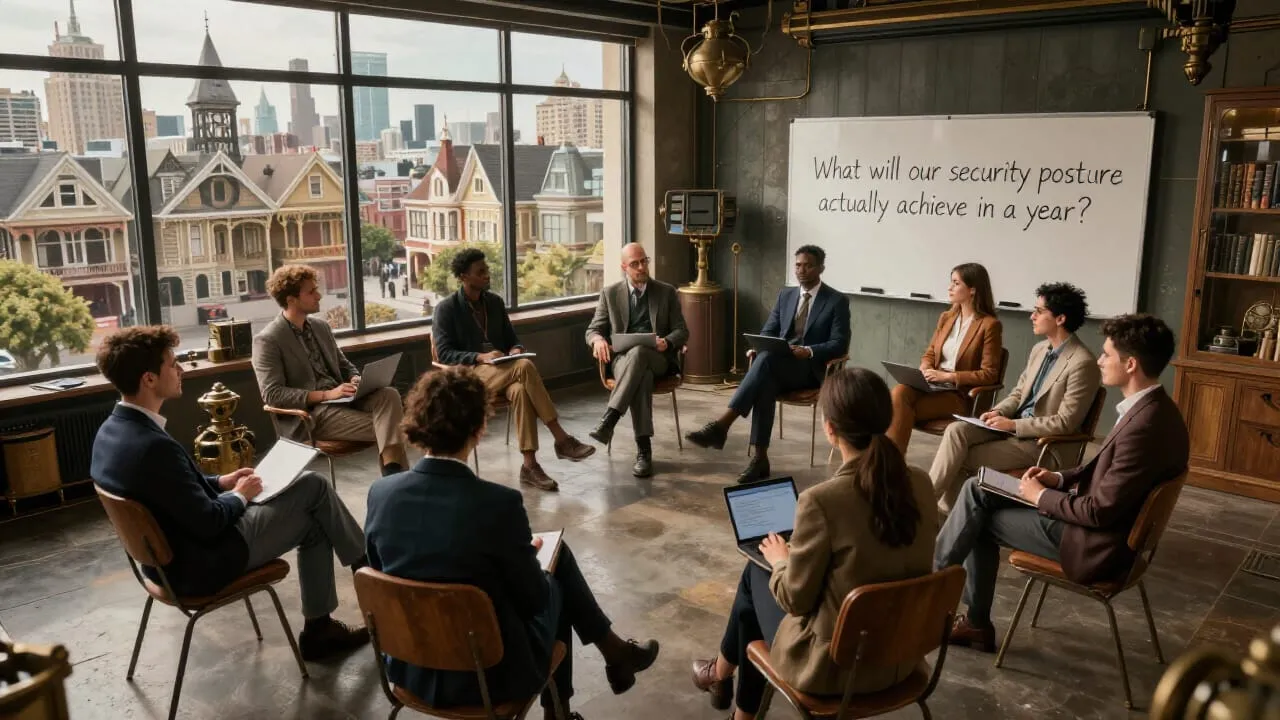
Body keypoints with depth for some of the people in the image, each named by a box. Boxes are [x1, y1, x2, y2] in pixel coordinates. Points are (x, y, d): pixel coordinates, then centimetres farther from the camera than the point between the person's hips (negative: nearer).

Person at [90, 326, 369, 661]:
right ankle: (365, 563, 24)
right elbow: (208, 523, -26)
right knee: (313, 486, 1)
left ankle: (319, 629, 25)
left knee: (314, 524, 16)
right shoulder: (154, 447, -33)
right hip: (201, 564, -9)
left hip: (170, 557, 9)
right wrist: (240, 496, -7)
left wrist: (220, 483, 8)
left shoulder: (111, 431, -2)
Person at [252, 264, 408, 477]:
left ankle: (393, 469, -38)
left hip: (341, 398, 6)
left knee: (388, 394, -25)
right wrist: (325, 394, -21)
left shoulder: (321, 326, 14)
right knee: (381, 426, -25)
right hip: (309, 414, -6)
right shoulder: (267, 340, -8)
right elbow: (272, 394, -15)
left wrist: (356, 380, -2)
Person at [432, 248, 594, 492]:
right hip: (469, 373, -5)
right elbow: (444, 353, -8)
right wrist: (481, 357, -22)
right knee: (525, 367, -34)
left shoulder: (495, 302, 13)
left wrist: (516, 350, -6)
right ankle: (561, 439, -32)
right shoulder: (446, 309, -3)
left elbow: (512, 338, 19)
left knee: (521, 390, -35)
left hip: (502, 371, 5)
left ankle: (530, 465, -37)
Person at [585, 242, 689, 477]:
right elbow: (593, 329, 12)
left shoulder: (667, 292, 12)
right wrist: (598, 339, -14)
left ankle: (609, 419, -46)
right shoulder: (610, 293, 13)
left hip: (658, 358, 0)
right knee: (641, 375, -39)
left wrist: (667, 342, -17)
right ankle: (643, 449, -41)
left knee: (638, 352, -39)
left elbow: (682, 331, 8)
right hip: (623, 359, 1)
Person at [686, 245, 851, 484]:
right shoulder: (785, 295, 17)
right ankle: (760, 457, -37)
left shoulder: (837, 301, 1)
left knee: (767, 358, -36)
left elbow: (840, 344, -7)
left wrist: (809, 351, -25)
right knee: (765, 384, -35)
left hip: (811, 369, -4)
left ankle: (722, 424, -43)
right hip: (778, 366, 4)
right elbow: (768, 331, 15)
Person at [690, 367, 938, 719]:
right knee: (764, 575, 25)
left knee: (757, 574, 21)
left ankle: (721, 673, 48)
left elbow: (794, 598, -16)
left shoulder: (821, 500, -26)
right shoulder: (921, 484, -8)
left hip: (833, 666, -6)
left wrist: (780, 559, 5)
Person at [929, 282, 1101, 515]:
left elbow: (1065, 423, -20)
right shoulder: (1039, 349, 9)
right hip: (1013, 425, 7)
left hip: (1044, 441, -7)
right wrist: (998, 412, -3)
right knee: (956, 430, -18)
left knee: (964, 459, -17)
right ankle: (938, 505, -20)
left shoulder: (1082, 363, -19)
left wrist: (1013, 424, -19)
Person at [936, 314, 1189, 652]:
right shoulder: (1149, 407, 4)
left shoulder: (1146, 426, -28)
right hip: (1094, 521, 10)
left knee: (977, 505, -5)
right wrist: (1059, 478, 4)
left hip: (1096, 545, -10)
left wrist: (1042, 496, -11)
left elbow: (1101, 511, -25)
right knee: (977, 489, 5)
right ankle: (976, 623, 10)